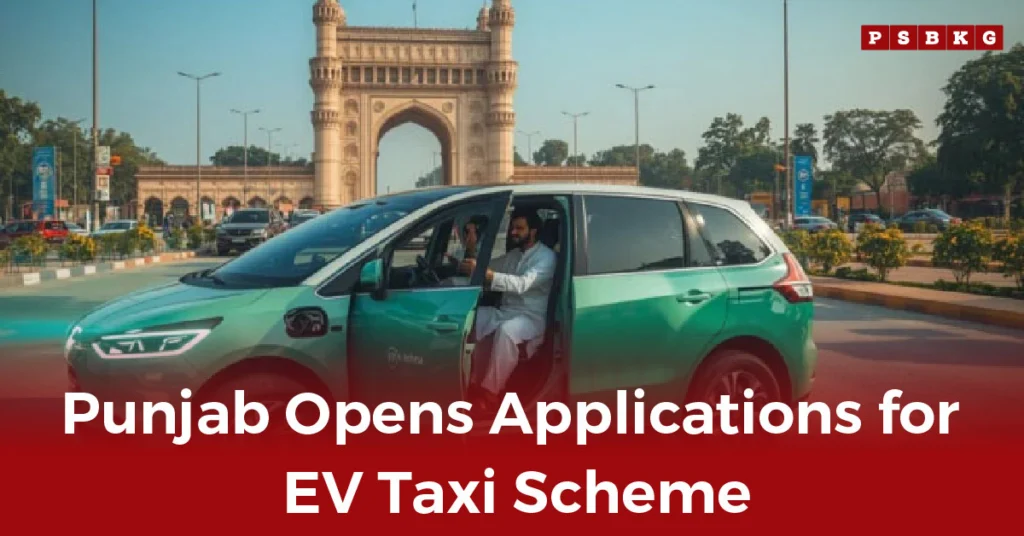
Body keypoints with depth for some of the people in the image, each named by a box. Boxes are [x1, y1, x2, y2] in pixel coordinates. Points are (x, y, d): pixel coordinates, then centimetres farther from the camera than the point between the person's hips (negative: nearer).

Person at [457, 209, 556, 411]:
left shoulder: (546, 257, -10)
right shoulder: (512, 255, 16)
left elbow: (522, 284, -27)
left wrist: (484, 273, -37)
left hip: (531, 318, -7)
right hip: (504, 312, 7)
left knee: (506, 330, -39)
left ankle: (490, 391, -30)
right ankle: (472, 380, -16)